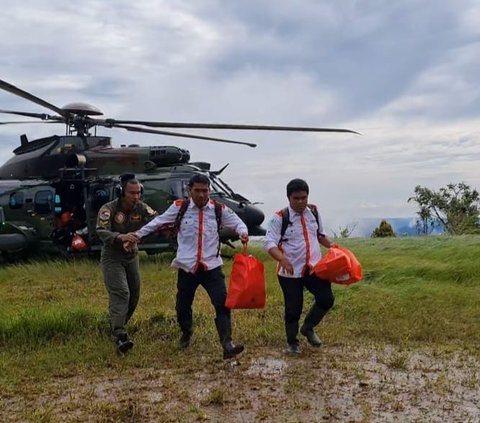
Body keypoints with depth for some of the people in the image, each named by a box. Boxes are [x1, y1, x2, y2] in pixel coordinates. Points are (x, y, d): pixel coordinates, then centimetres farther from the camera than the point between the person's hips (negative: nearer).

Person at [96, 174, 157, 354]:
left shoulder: (141, 208, -6)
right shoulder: (108, 209, -19)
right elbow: (101, 232, -30)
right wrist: (120, 237, -48)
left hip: (132, 257, 6)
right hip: (112, 258, -6)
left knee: (134, 296, 11)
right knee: (120, 293, -20)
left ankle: (116, 326, 32)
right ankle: (119, 336, -24)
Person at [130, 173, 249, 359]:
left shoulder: (219, 209, 1)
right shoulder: (179, 207, 0)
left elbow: (235, 221, 7)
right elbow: (158, 221, 8)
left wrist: (242, 231, -15)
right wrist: (139, 234, 5)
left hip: (211, 266, 0)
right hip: (186, 266, 1)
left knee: (222, 303, -14)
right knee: (183, 306, 16)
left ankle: (227, 344, -13)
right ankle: (186, 334, 46)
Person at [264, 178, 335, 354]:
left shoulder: (314, 211, 4)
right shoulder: (280, 217, -13)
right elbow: (269, 243, -19)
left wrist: (331, 246, 4)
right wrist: (282, 259, -36)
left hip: (315, 267, 4)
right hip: (290, 271, -4)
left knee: (326, 299, -4)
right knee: (293, 309, 2)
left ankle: (308, 327, 22)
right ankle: (292, 342, 27)